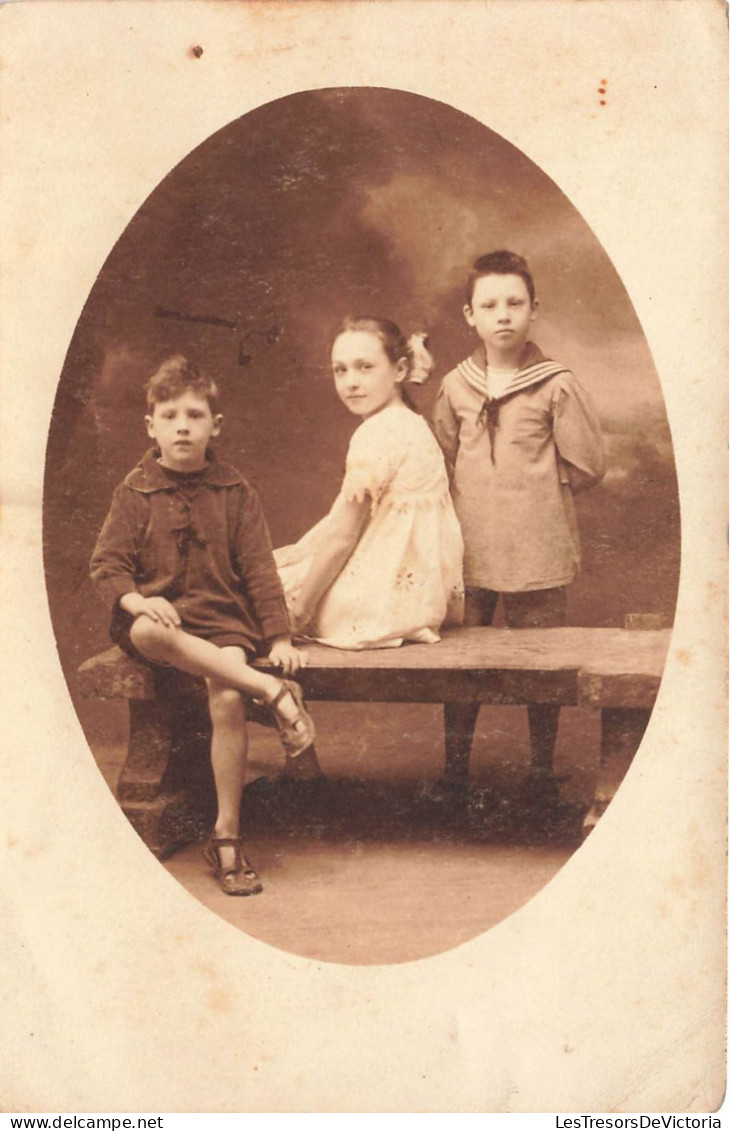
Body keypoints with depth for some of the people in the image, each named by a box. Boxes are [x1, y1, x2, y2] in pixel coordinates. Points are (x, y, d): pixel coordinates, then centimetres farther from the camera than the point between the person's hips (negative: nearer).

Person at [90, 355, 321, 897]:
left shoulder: (235, 492, 8)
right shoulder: (135, 492, 5)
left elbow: (259, 569, 6)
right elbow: (107, 563, 1)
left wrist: (280, 637, -3)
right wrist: (136, 599, -21)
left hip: (222, 616, 1)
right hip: (157, 616, 0)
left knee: (227, 697, -29)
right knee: (148, 632, -39)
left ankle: (227, 837, -16)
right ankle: (274, 693, -37)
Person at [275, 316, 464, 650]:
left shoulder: (378, 432, -18)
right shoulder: (409, 425, 13)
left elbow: (342, 535, -18)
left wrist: (301, 608, -11)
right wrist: (291, 553, 14)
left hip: (385, 596, -10)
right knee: (273, 562, 22)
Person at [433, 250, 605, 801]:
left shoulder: (557, 385, -5)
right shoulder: (455, 387, 5)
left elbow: (588, 465, -1)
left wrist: (537, 485, 4)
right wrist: (483, 492, 7)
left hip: (538, 554, -3)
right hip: (469, 551, 3)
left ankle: (543, 775, 22)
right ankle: (455, 771, 23)